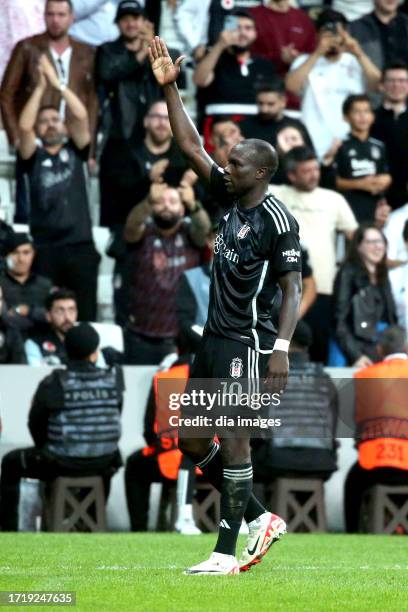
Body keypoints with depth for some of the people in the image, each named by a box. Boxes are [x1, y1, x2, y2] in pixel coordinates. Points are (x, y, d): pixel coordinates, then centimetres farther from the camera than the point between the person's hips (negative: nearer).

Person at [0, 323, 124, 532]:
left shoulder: (52, 384, -13)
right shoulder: (113, 381, -6)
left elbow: (35, 425, -2)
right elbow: (114, 420, 4)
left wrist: (46, 449, 19)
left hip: (61, 464, -3)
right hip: (103, 465, 3)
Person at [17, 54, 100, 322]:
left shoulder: (74, 151, 12)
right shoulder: (34, 157, 9)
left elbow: (82, 116, -2)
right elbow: (24, 126, -7)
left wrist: (57, 83, -4)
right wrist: (41, 86, -6)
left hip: (80, 245, 1)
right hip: (45, 248, -1)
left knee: (85, 315, 0)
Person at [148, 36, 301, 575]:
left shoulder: (277, 221, -12)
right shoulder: (232, 198, 10)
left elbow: (292, 290, -15)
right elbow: (191, 146, 13)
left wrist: (282, 348, -25)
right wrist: (169, 88, 7)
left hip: (248, 343, -9)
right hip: (214, 340, 9)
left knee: (234, 440, -10)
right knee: (192, 441, 10)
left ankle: (227, 553, -7)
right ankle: (260, 520, 22)